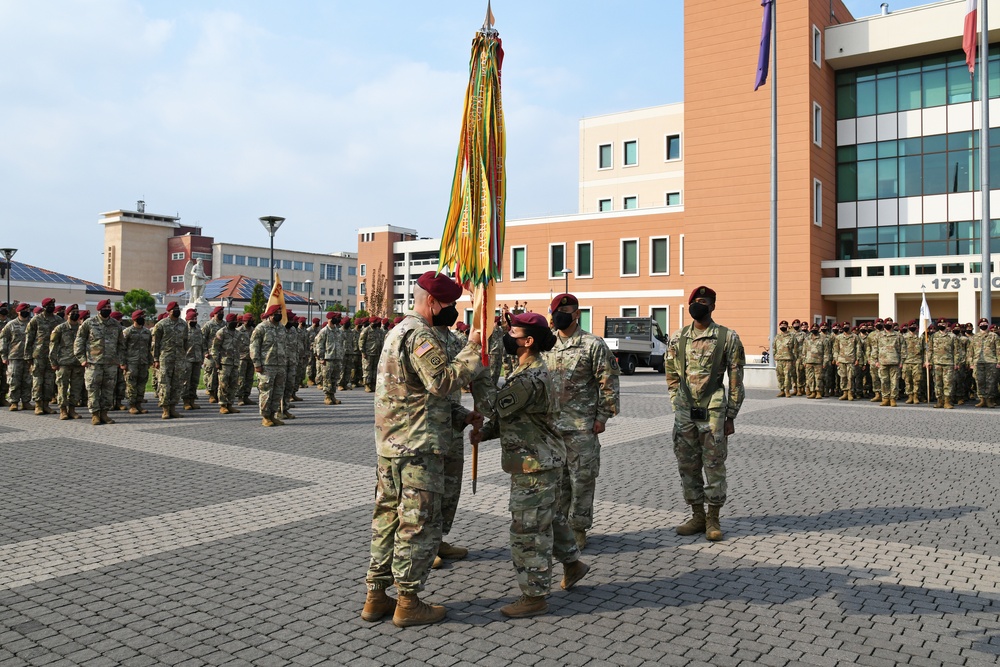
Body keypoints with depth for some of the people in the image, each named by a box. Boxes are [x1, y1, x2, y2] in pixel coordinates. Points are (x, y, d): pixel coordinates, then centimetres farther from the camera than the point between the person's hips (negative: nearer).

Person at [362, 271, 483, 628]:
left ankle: (376, 595, 23)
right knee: (419, 523, 0)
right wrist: (473, 350, -16)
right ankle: (408, 602, 9)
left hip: (390, 445, 10)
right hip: (418, 447, -10)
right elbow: (443, 381, -25)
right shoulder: (420, 335, -14)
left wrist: (462, 415, 12)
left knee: (388, 517, 14)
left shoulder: (398, 332, 20)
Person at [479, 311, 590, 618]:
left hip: (535, 465, -11)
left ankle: (534, 596, 9)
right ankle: (572, 562, 43)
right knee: (549, 516, 25)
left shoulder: (530, 379, -25)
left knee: (528, 530, -2)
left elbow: (497, 409, -22)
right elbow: (508, 416, 12)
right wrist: (485, 432, -1)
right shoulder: (532, 370, 10)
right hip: (543, 459, 11)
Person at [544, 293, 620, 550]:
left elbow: (608, 383, -6)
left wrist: (602, 416, -9)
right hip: (550, 424, 5)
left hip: (582, 426, -5)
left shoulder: (593, 345, -5)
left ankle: (578, 529, 13)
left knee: (582, 479, 1)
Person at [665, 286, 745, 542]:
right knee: (688, 466, 10)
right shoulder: (677, 339, 8)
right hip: (684, 414, 4)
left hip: (713, 413, -4)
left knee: (714, 466, 3)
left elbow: (736, 380, -1)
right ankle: (697, 516, 24)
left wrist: (731, 416, -3)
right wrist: (678, 408, 8)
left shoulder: (728, 338, -2)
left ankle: (713, 520, 15)